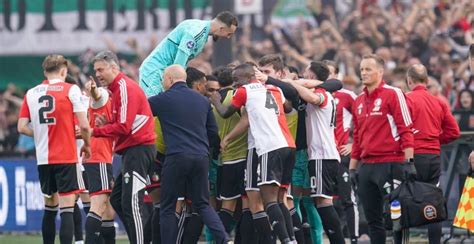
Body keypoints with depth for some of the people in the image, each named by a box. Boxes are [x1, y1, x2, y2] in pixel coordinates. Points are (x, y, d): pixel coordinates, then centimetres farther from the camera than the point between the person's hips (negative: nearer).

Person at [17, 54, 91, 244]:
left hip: (43, 158, 4)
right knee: (67, 208, -7)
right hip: (66, 157, -4)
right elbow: (84, 125, -8)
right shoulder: (71, 90, -4)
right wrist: (87, 144, 9)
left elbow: (22, 127, 4)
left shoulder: (31, 93, 6)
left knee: (50, 206, 17)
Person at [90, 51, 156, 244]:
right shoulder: (117, 88, 18)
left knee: (131, 204, -13)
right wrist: (106, 123, 3)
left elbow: (124, 127, -19)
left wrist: (94, 131, -15)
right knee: (117, 199, 13)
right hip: (133, 150, 11)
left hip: (138, 148, -11)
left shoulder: (125, 88, -13)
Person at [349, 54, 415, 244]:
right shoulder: (359, 101, 17)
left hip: (390, 163, -7)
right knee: (372, 219, 7)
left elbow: (406, 129, -9)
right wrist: (352, 167, 19)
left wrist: (409, 161, -15)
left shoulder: (393, 94, -4)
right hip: (366, 167, 7)